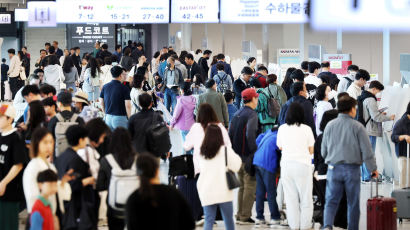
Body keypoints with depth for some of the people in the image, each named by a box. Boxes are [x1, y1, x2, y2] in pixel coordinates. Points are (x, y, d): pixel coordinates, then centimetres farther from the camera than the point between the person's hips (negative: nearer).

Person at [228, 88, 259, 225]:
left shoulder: (237, 114, 11)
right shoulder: (252, 114, -13)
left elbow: (230, 135, 12)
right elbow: (250, 135, -26)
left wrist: (234, 152, 17)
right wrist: (255, 151, -18)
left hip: (238, 156, 8)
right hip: (248, 157, -8)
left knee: (242, 185, 17)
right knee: (250, 186, -3)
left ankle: (240, 214, 20)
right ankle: (245, 216, -4)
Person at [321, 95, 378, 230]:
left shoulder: (330, 126, 5)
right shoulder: (357, 127, -6)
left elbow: (323, 151, 12)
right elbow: (367, 150, -6)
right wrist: (373, 168, 5)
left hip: (334, 168, 2)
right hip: (352, 168, -2)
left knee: (331, 201, 1)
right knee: (353, 203, 9)